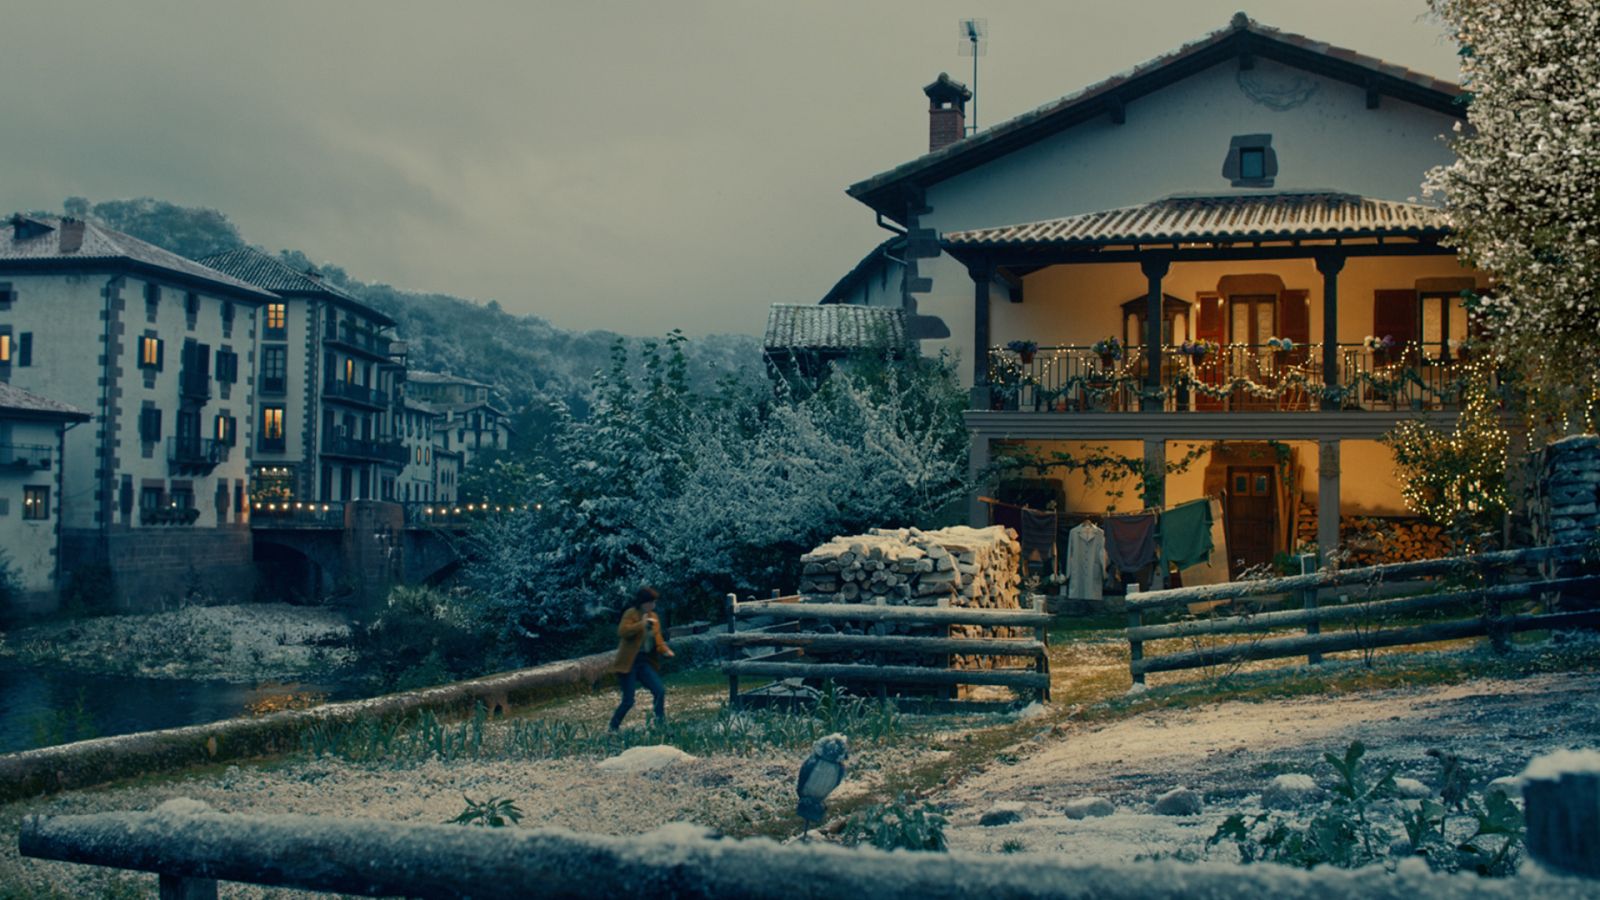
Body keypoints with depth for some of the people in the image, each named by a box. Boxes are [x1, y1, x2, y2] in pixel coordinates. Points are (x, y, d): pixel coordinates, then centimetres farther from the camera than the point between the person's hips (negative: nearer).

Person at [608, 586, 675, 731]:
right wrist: (642, 624, -28)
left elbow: (657, 640, 18)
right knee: (628, 701, -4)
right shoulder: (631, 614, -8)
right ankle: (613, 727, 15)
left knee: (660, 691, -10)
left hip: (645, 662, 6)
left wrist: (665, 650, -1)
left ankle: (661, 724, -1)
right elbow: (622, 632, -25)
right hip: (629, 662, -6)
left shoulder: (654, 617, 13)